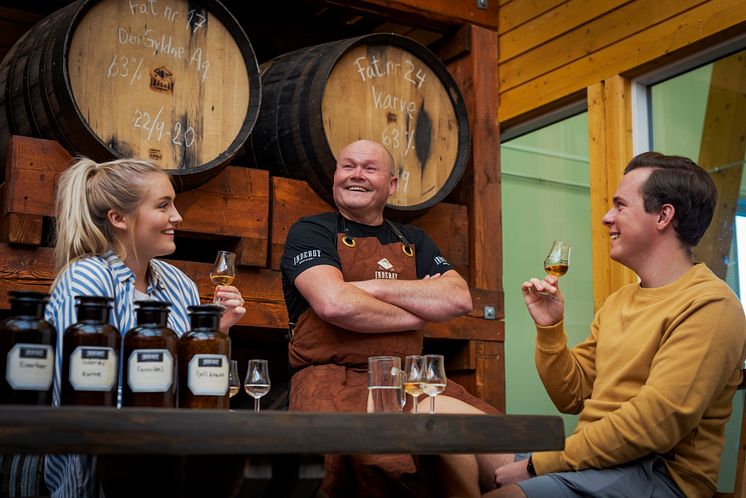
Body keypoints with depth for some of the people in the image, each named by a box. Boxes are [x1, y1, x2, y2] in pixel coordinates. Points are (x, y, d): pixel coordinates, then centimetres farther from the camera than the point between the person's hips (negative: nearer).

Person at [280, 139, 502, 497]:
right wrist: (420, 315, -1)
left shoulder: (414, 242, 21)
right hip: (332, 378, -5)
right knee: (387, 462, -37)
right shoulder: (311, 232, 6)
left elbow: (459, 299, 3)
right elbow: (335, 304, -14)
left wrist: (374, 287, -6)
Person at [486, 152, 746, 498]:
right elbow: (571, 398, 17)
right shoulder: (618, 301, 15)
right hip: (591, 458, 8)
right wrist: (549, 328, 1)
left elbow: (654, 425, -22)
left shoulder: (708, 305, -12)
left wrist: (538, 464, -18)